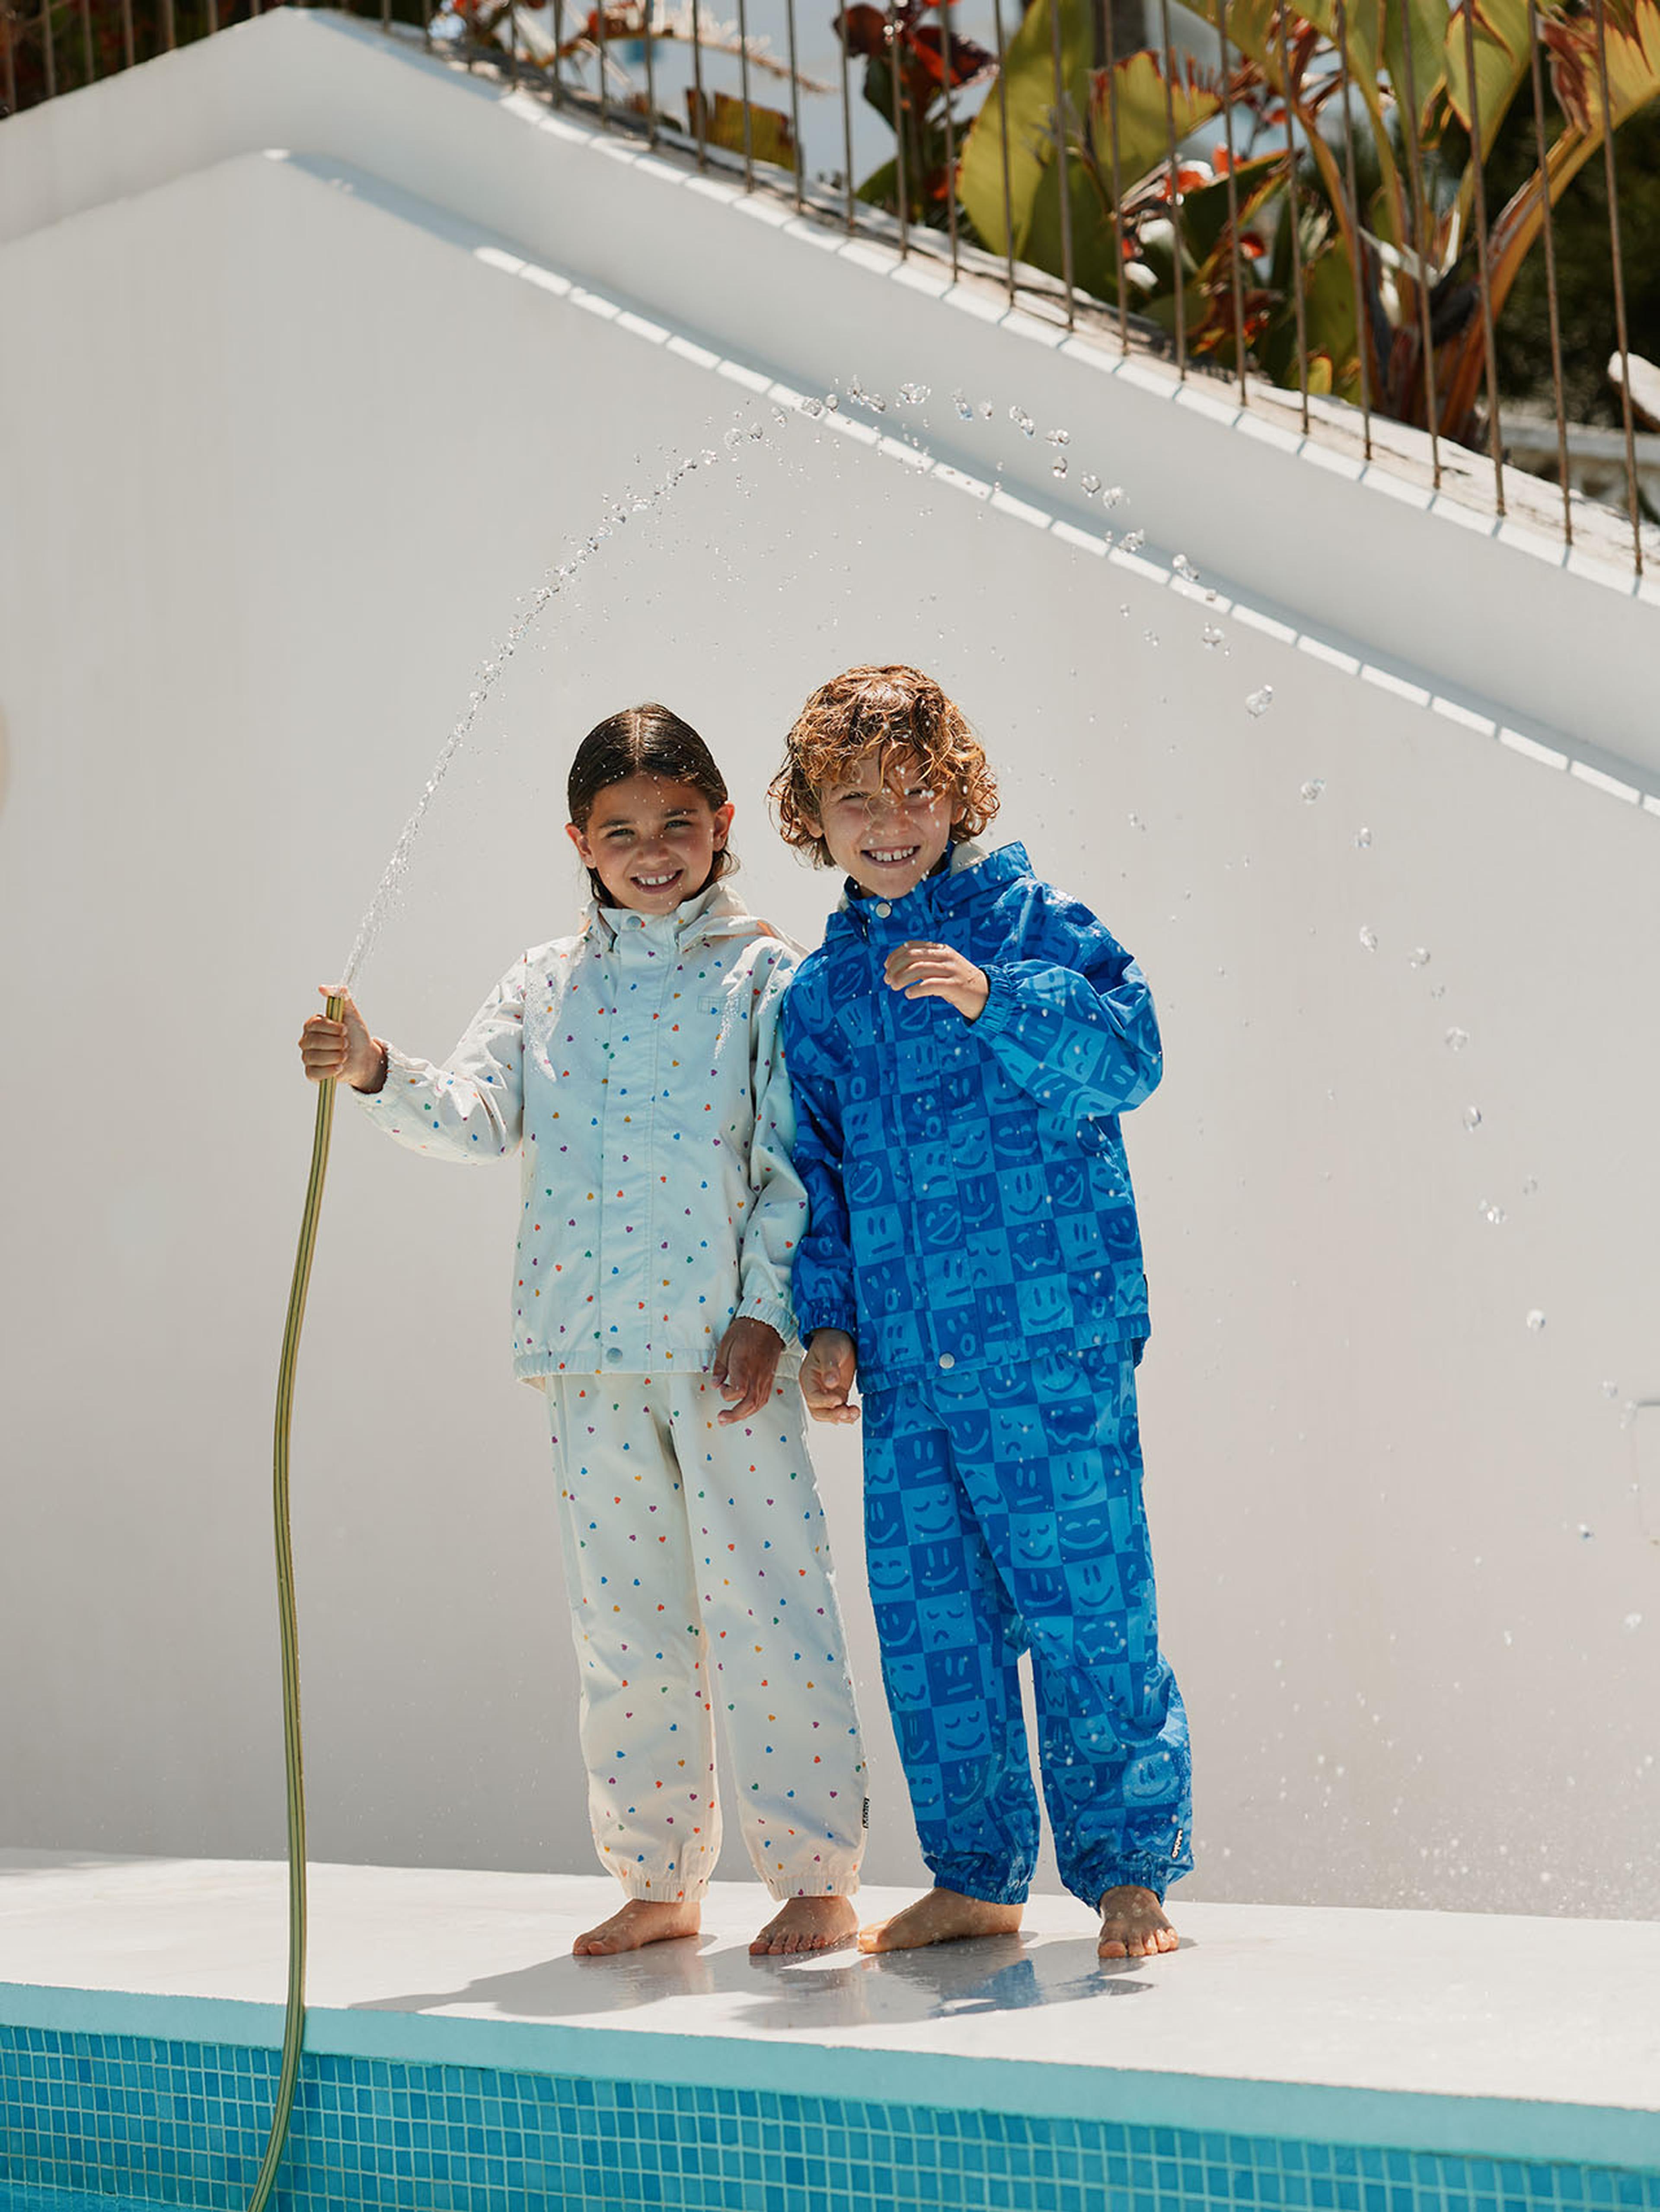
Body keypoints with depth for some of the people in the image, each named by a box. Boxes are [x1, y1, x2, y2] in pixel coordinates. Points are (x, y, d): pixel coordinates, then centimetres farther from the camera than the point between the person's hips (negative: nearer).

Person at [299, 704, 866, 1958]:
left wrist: (766, 1310, -11)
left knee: (764, 1601, -4)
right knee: (623, 1615, 10)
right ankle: (659, 1878, 21)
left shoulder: (764, 975, 1)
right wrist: (378, 1075, -17)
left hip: (727, 1341, -4)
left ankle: (817, 1878, 6)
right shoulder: (545, 984, 13)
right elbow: (476, 1118, 1)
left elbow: (792, 1163, -3)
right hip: (589, 1346, 5)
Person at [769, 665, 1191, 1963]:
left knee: (1084, 1604, -5)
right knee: (927, 1619, 8)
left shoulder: (1031, 923, 2)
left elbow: (1128, 1055, -11)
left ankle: (1131, 1870, 7)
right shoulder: (821, 995, 15)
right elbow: (816, 1173, 18)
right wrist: (826, 1319, 8)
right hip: (905, 1364, 5)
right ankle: (975, 1877, 21)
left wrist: (993, 999, -24)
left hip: (1052, 1341, -5)